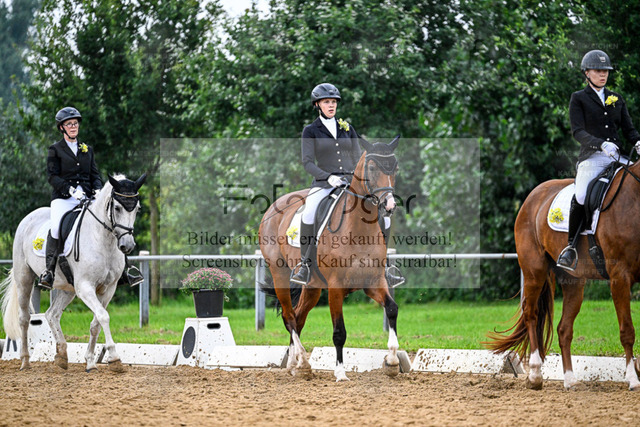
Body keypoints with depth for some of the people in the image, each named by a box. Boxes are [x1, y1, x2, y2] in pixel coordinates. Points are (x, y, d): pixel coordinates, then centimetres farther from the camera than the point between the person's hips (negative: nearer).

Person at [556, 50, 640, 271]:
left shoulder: (616, 99, 19)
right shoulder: (579, 99, 6)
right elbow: (578, 131, -6)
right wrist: (601, 144, -23)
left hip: (618, 156, 4)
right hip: (592, 157, -4)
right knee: (581, 198, -27)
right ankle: (571, 246, -13)